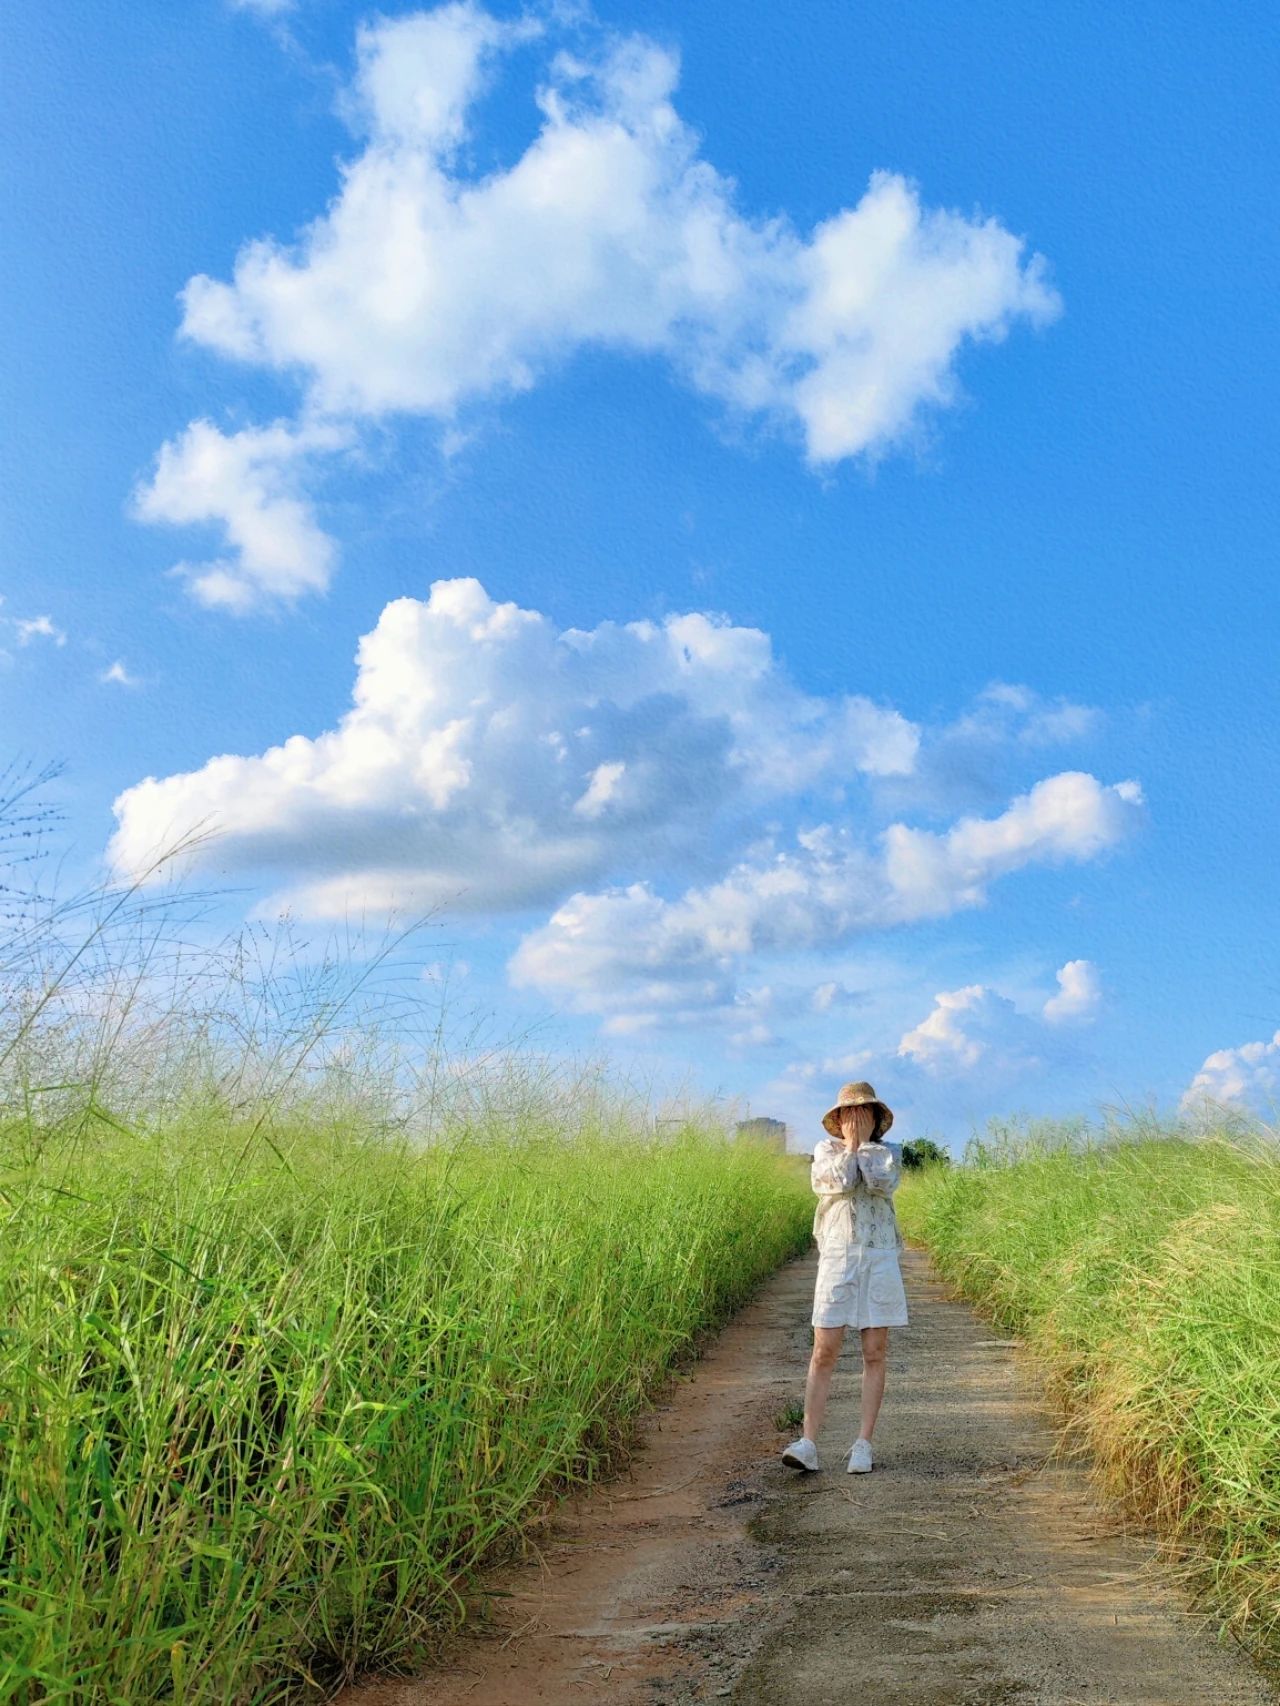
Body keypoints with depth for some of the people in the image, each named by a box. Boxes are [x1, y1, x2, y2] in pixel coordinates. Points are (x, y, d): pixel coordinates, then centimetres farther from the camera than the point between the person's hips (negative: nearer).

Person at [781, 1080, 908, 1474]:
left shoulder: (890, 1152, 10)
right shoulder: (826, 1149, 9)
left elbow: (884, 1184, -11)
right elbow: (839, 1182, -11)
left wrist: (865, 1145, -2)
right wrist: (849, 1145, -1)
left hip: (880, 1259, 1)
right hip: (837, 1257, -1)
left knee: (874, 1354, 2)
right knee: (824, 1353, -5)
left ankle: (863, 1445, 9)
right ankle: (807, 1443, -5)